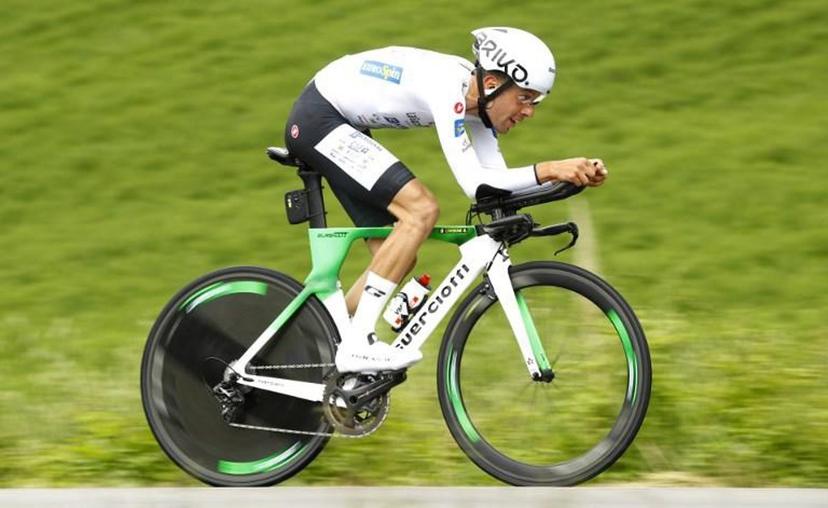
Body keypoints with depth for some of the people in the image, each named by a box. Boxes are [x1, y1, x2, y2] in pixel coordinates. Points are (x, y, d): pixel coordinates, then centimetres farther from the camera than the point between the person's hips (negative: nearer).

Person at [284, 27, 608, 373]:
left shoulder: (477, 96, -2)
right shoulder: (448, 88, -29)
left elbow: (497, 183, -2)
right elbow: (474, 184, -33)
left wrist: (577, 175, -12)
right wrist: (548, 170, -37)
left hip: (342, 126, 10)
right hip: (316, 118, -10)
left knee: (398, 260, 6)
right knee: (421, 209, -23)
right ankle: (358, 345, -21)